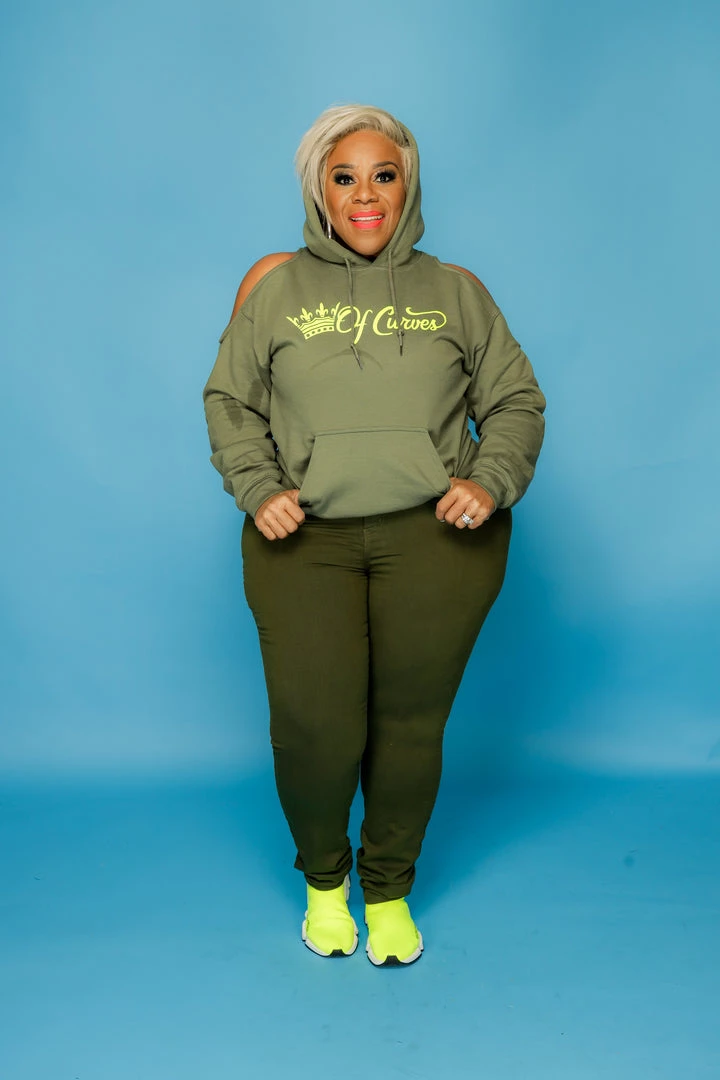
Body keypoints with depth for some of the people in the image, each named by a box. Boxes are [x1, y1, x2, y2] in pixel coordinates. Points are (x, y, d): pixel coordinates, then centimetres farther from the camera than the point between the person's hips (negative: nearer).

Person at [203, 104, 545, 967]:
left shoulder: (455, 290, 14)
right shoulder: (275, 288, 12)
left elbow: (516, 400, 15)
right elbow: (228, 400, 14)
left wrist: (491, 481, -3)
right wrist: (258, 489, -1)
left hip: (436, 534, 1)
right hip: (306, 536, 0)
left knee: (411, 720, 0)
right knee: (311, 722, -12)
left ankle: (389, 890, 26)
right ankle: (323, 878, 19)